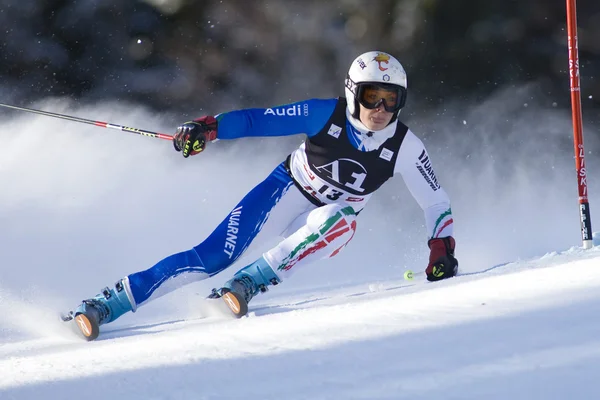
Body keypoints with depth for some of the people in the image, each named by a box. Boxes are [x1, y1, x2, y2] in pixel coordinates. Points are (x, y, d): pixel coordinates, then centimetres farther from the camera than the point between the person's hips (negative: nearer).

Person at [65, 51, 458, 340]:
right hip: (286, 193, -2)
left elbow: (437, 203, -4)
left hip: (321, 227, 2)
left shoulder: (404, 148, -14)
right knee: (214, 256, -21)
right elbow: (260, 120, -16)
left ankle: (250, 283, -33)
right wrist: (208, 128, -30)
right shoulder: (326, 114, -17)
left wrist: (443, 250, -17)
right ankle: (102, 307, -21)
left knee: (341, 221, -36)